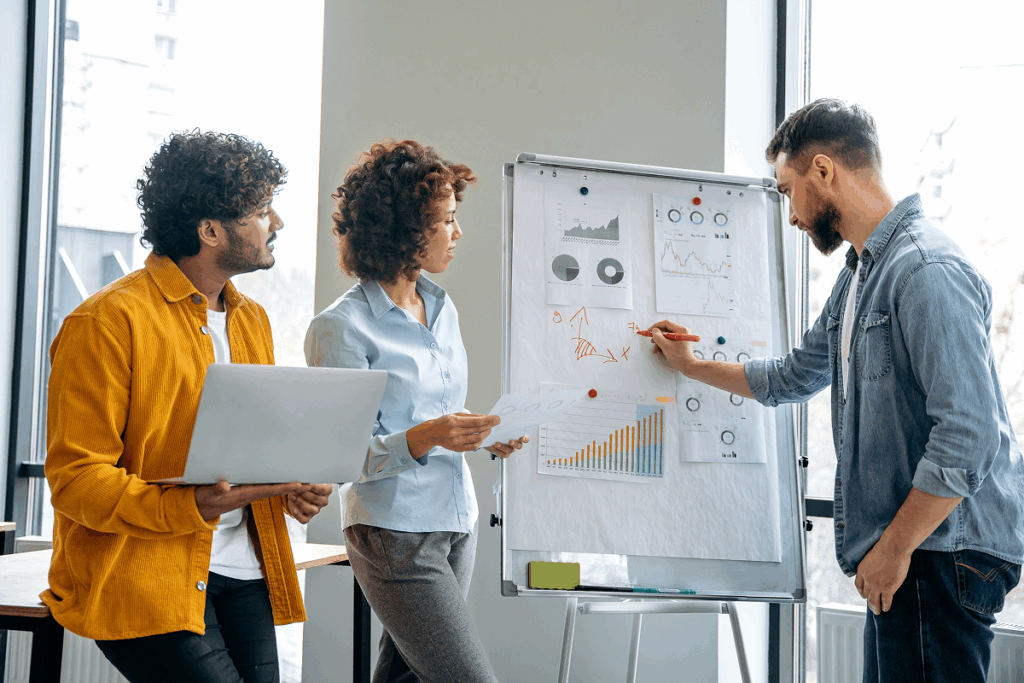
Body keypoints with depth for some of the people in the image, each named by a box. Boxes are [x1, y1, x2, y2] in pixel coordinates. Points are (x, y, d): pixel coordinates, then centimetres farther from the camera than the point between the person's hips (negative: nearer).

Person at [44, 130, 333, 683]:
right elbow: (76, 478, -13)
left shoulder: (251, 320, 17)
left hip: (242, 574, 7)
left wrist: (293, 487, 5)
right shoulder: (108, 321, -9)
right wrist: (191, 507, -26)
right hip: (140, 577, -7)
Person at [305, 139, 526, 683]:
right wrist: (423, 439, -29)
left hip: (456, 524, 7)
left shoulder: (442, 308, 11)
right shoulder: (342, 327, -12)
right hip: (394, 534, -7)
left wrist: (485, 434, 2)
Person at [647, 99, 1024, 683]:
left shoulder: (928, 271, -17)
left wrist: (893, 547, -18)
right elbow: (797, 377, 32)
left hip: (944, 550, -10)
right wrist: (693, 366, 37)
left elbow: (968, 437, -24)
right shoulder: (860, 274, 17)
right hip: (908, 545, 10)